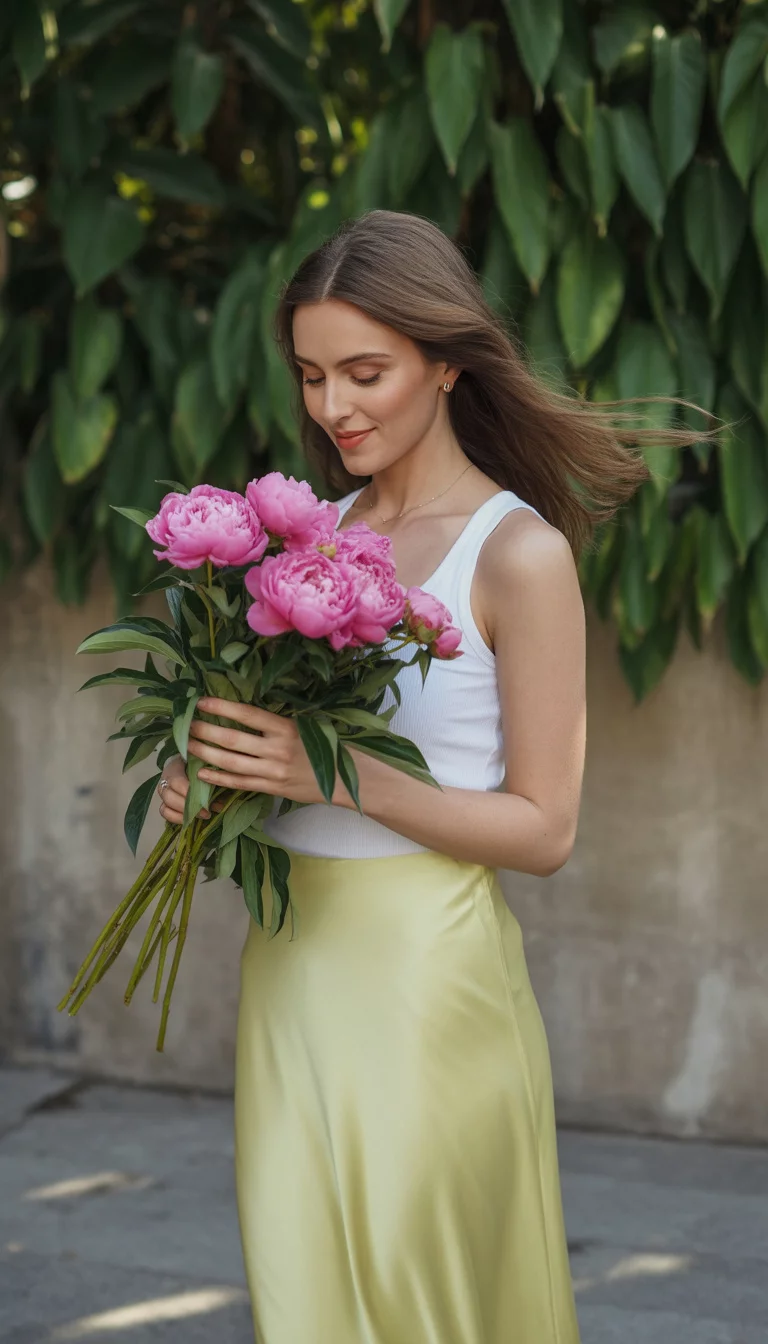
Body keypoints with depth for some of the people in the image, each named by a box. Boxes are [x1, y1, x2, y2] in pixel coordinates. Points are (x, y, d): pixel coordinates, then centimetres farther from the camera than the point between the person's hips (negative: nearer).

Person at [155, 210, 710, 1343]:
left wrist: (337, 775, -19)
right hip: (290, 959, 6)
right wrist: (212, 778, -2)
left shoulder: (520, 555, -9)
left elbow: (544, 831, -10)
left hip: (424, 972, -5)